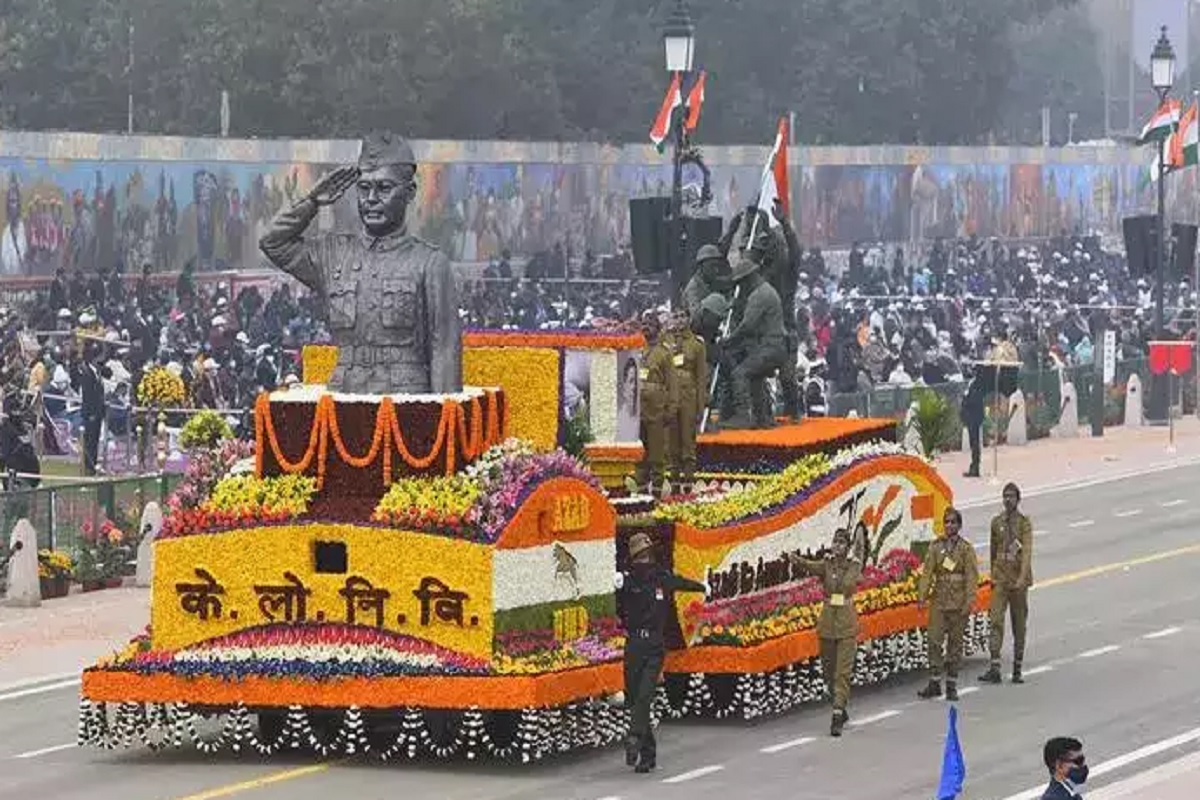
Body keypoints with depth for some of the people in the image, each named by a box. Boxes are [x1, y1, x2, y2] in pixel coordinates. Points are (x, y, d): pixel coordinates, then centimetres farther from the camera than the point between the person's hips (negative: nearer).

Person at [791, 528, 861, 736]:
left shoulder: (855, 567, 4)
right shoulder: (826, 565, -1)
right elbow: (812, 566, -19)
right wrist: (799, 561, -40)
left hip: (847, 622, -2)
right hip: (827, 621, 2)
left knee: (843, 670, -9)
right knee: (828, 670, 10)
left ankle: (837, 717, -12)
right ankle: (841, 709, 30)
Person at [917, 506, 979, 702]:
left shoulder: (966, 549, 0)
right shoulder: (936, 547, 7)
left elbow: (972, 577, -4)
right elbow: (927, 573, 4)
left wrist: (968, 602, -12)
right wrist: (922, 596, -6)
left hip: (958, 604, -2)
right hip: (939, 602, 2)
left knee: (955, 643, 4)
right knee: (935, 641, -4)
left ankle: (952, 685, 11)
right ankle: (934, 683, 2)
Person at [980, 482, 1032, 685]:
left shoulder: (1024, 523, -4)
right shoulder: (996, 522, 8)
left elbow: (1027, 552, -13)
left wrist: (1022, 578, -24)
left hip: (1018, 579, -2)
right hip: (1000, 578, 2)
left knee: (1019, 624, 6)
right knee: (996, 620, -11)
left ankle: (1017, 669, 14)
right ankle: (994, 668, -17)